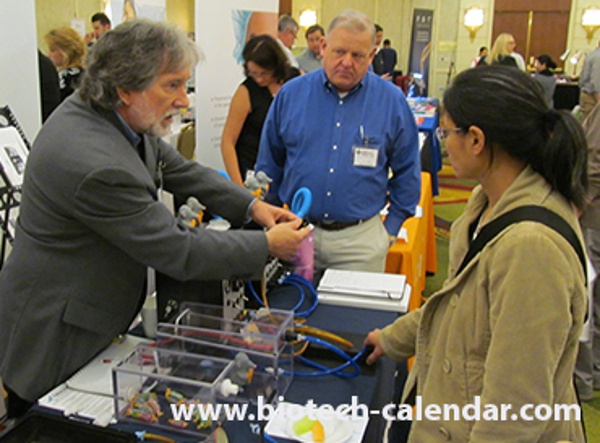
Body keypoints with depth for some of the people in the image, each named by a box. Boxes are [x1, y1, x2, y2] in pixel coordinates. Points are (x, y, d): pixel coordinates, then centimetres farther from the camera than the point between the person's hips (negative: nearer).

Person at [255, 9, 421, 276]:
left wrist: (391, 229, 3)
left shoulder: (392, 101, -2)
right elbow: (269, 163, 9)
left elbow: (407, 173, 6)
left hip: (361, 240, -1)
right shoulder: (291, 93, 0)